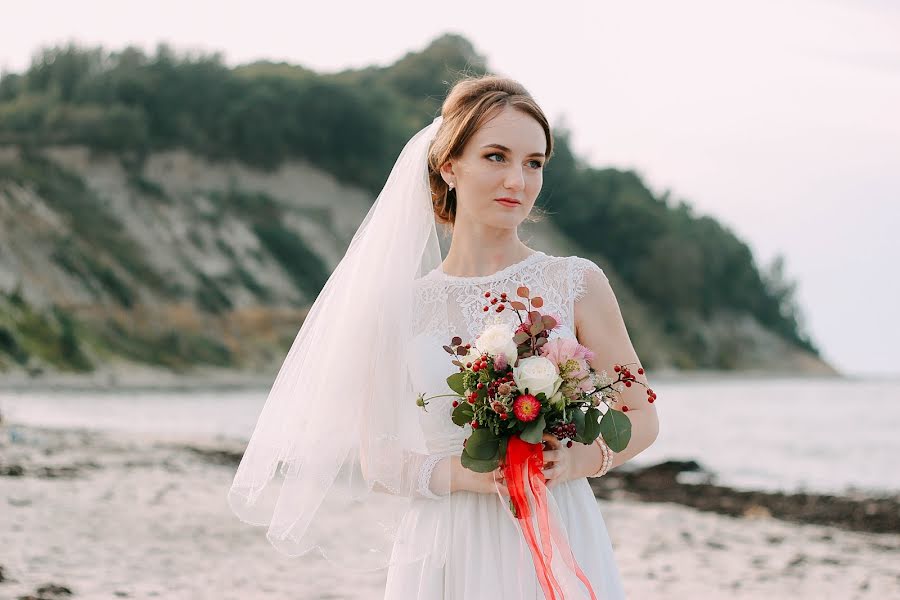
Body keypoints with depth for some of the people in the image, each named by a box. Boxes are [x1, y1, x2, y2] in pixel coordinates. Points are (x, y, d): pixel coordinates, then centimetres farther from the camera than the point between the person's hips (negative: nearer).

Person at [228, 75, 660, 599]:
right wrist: (457, 474, -13)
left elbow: (640, 417, 5)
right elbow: (372, 455, 4)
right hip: (447, 558, 0)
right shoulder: (402, 304, 0)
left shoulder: (577, 283, -1)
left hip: (558, 551, 0)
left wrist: (578, 459, -13)